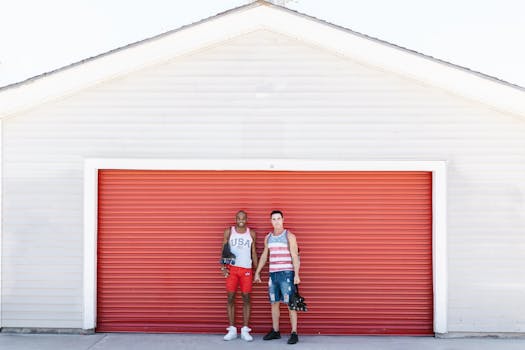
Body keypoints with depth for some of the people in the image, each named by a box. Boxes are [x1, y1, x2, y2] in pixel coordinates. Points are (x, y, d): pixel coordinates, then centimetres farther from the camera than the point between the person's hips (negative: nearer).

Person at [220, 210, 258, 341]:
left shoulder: (251, 233, 7)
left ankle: (245, 330, 6)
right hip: (232, 268, -1)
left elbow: (253, 253, 10)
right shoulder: (229, 231, 4)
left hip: (246, 269, 1)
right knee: (231, 297, 0)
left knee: (246, 298, 0)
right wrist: (223, 266, -7)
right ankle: (232, 330, 7)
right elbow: (224, 250, 4)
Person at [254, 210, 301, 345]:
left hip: (287, 273, -5)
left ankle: (294, 333, -2)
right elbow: (264, 256, 19)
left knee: (290, 304, -6)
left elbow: (295, 256, -9)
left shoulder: (289, 236, -4)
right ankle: (275, 331, 20)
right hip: (273, 274, 5)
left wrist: (296, 275, -17)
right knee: (274, 303, 9)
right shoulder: (268, 237, 12)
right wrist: (257, 273, 17)